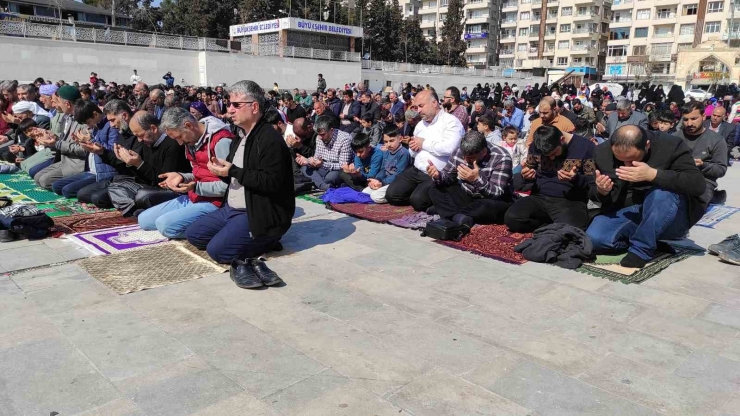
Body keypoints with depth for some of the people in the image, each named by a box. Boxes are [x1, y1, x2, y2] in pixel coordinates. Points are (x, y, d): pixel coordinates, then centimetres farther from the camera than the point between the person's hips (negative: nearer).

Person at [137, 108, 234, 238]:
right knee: (144, 219, 8)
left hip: (212, 202, -10)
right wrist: (181, 177, 1)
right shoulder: (192, 140, 9)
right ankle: (197, 223, 6)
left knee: (165, 224, -25)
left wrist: (195, 187, -26)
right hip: (192, 198, 10)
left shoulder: (221, 141, -19)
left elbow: (228, 185, -21)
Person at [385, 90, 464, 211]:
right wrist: (413, 148, -1)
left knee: (417, 199, -27)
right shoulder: (420, 124, 16)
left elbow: (448, 148, -26)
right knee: (392, 195, -7)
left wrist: (423, 144, -11)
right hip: (416, 171, 8)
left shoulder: (451, 121, -9)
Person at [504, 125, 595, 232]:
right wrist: (526, 175, -6)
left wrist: (576, 179, -24)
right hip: (539, 198, 4)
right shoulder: (535, 146, 5)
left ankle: (548, 225, -1)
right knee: (511, 218, -23)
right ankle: (553, 226, -1)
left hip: (570, 202, -4)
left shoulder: (585, 146, -5)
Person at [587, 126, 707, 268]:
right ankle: (651, 241, -3)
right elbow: (592, 192, 7)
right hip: (625, 215, 3)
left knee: (662, 193, -36)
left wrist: (652, 174, -35)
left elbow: (697, 185, -25)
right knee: (594, 238, -25)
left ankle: (641, 248, -20)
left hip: (668, 217, -3)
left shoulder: (671, 146, -15)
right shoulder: (603, 152, -4)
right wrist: (601, 191, -18)